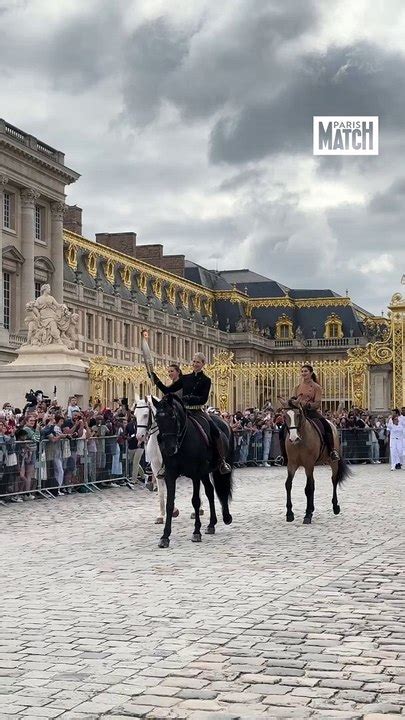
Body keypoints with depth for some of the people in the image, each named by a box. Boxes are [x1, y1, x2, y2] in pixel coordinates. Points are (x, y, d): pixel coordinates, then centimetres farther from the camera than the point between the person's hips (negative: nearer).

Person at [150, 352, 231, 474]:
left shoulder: (206, 380, 4)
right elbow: (167, 390, 12)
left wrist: (190, 398, -23)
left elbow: (203, 399, -7)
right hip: (184, 411, 3)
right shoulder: (185, 378, 12)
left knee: (215, 431, -22)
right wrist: (156, 381, 0)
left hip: (198, 411, -3)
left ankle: (222, 461, -17)